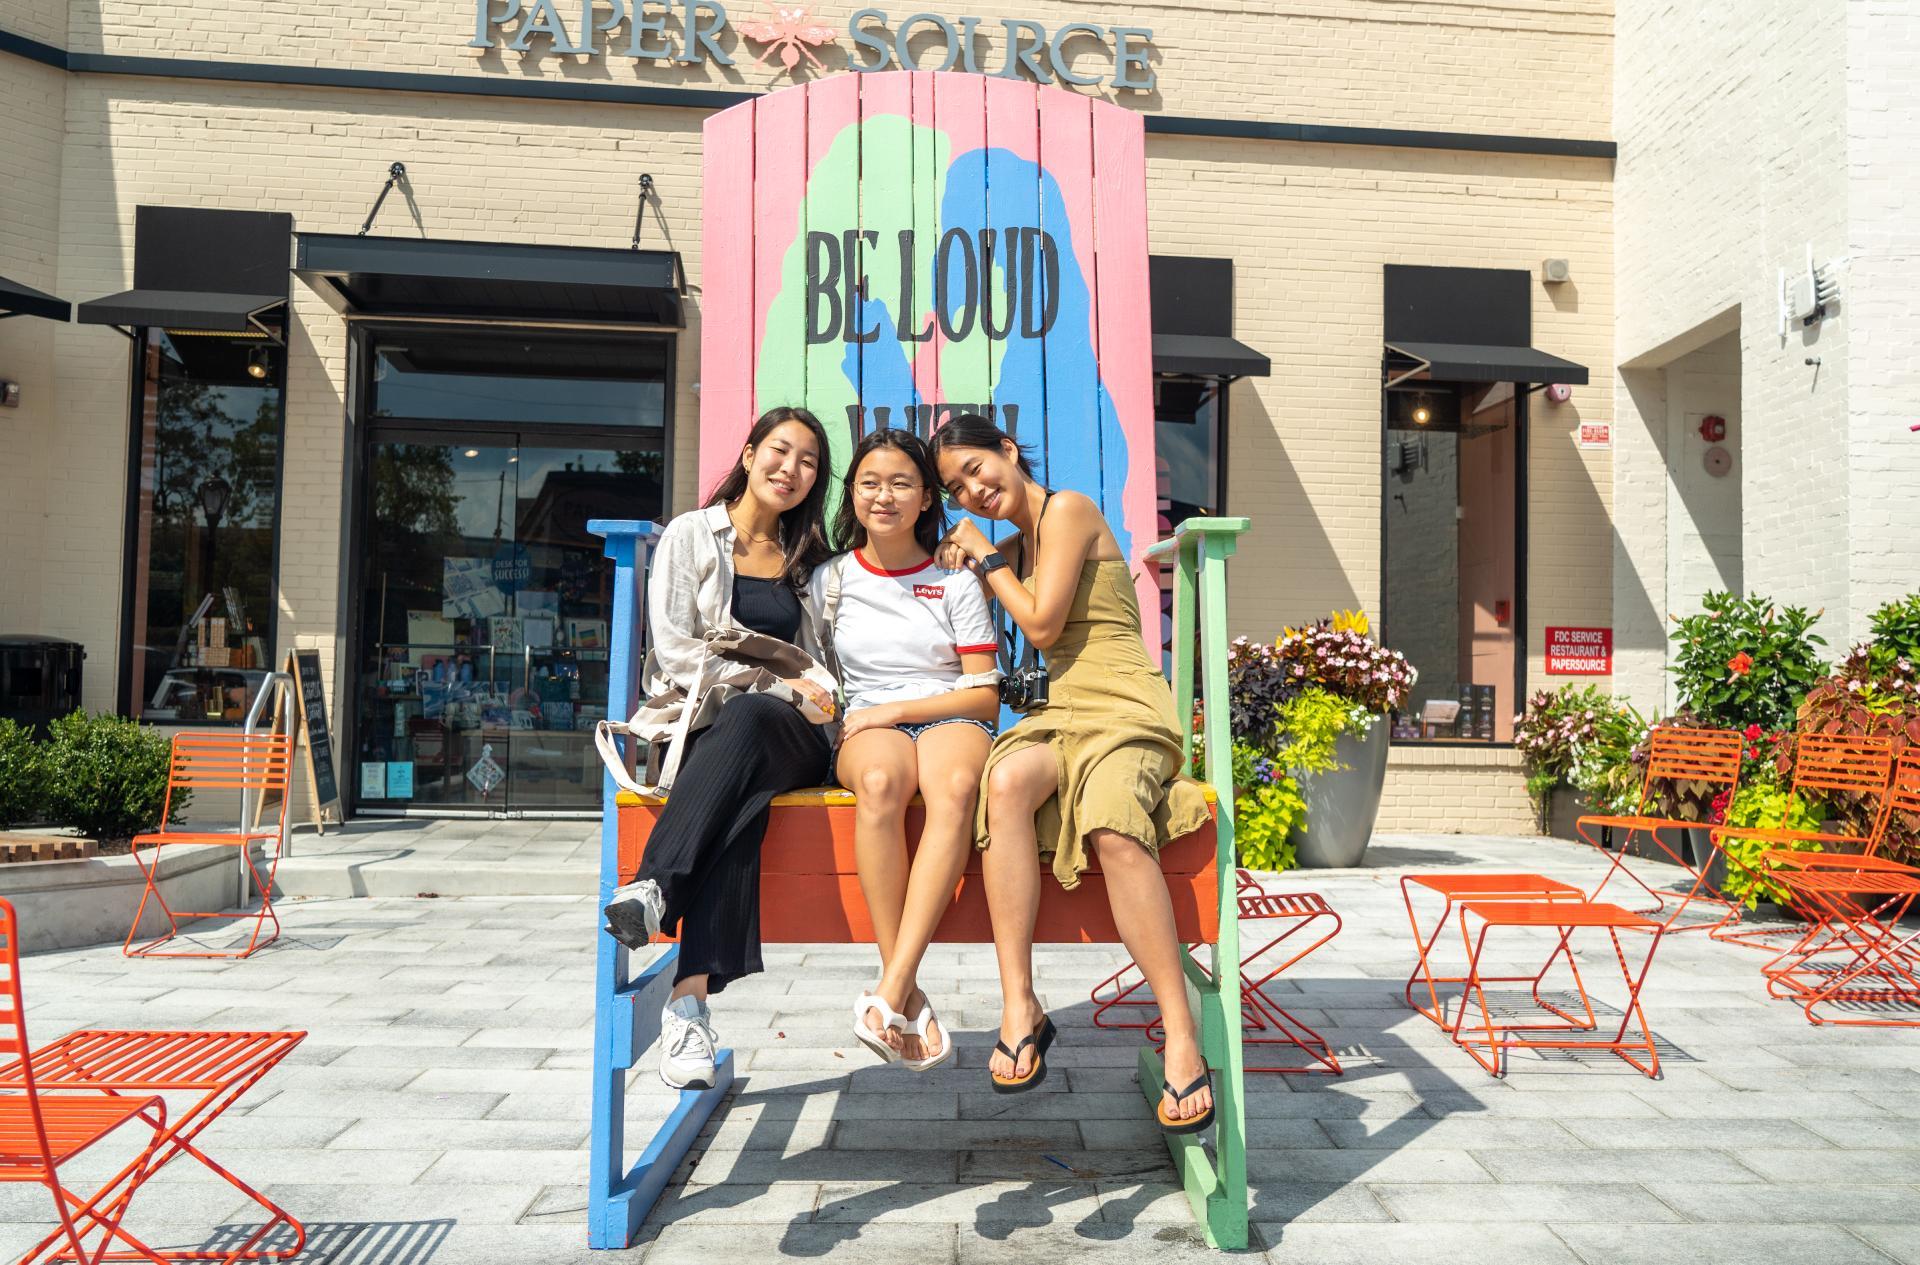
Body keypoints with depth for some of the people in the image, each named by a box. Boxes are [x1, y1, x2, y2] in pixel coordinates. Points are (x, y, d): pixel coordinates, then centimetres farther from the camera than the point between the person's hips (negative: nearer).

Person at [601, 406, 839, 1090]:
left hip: (790, 737, 2)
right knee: (740, 793, -39)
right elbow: (674, 650, -1)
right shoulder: (691, 535, 11)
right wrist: (781, 685, -8)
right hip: (703, 727, -2)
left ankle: (655, 889, -47)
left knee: (745, 717, -37)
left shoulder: (809, 560, 23)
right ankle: (694, 996, -46)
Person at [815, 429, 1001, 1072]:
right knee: (881, 780, -39)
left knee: (956, 783, -39)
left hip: (951, 719, 0)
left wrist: (894, 710, -8)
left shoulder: (956, 581, 8)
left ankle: (889, 990, -42)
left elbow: (985, 696, 3)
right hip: (867, 729, 1)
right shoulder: (829, 579, 13)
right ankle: (909, 995, -36)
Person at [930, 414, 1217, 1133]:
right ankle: (1020, 1009, -34)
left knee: (1113, 828, -38)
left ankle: (1182, 1033, -30)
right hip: (1061, 715, 6)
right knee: (1006, 780, -32)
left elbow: (1043, 625, -7)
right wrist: (960, 551, 20)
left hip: (1126, 709, -6)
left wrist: (986, 559, 5)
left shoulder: (1066, 509, -1)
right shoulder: (1015, 546, 23)